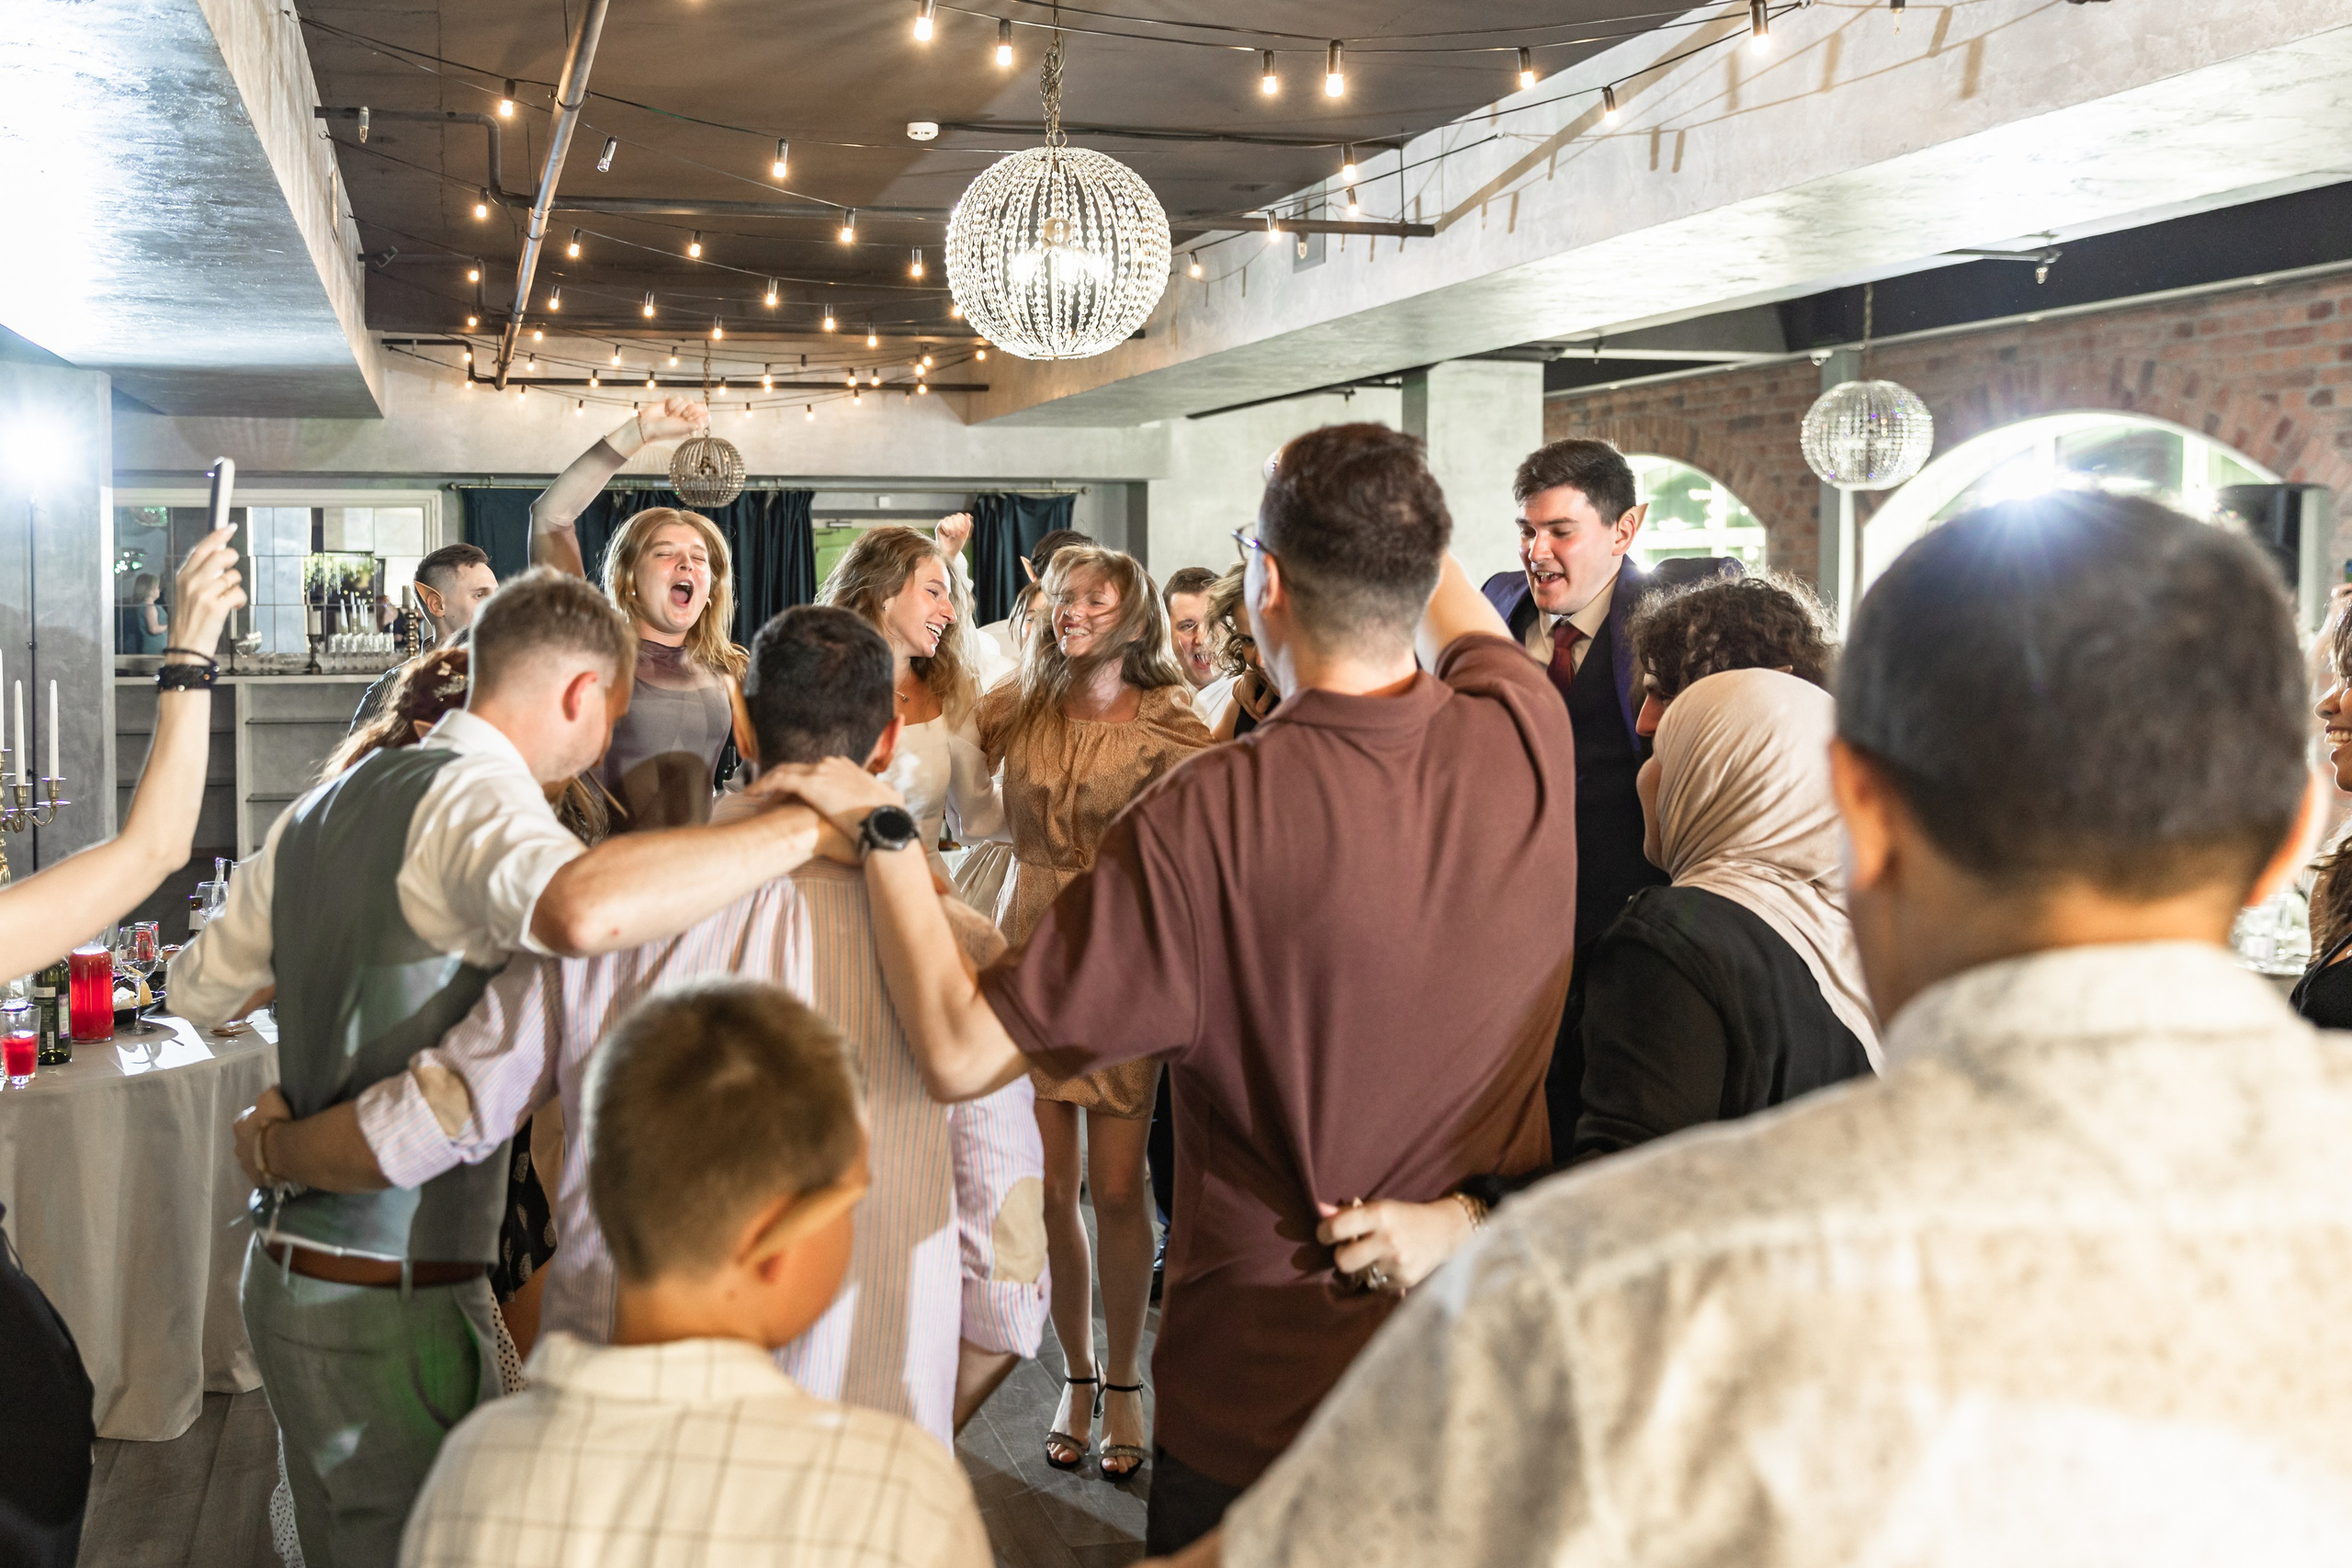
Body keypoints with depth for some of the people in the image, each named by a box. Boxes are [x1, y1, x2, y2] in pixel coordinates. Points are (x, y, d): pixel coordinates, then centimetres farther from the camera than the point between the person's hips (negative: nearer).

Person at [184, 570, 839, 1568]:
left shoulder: (322, 807, 10)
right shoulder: (478, 795, -17)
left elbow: (201, 987, 23)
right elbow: (581, 911, -42)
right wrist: (804, 825, -31)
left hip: (285, 1270, 9)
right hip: (392, 1301, -9)